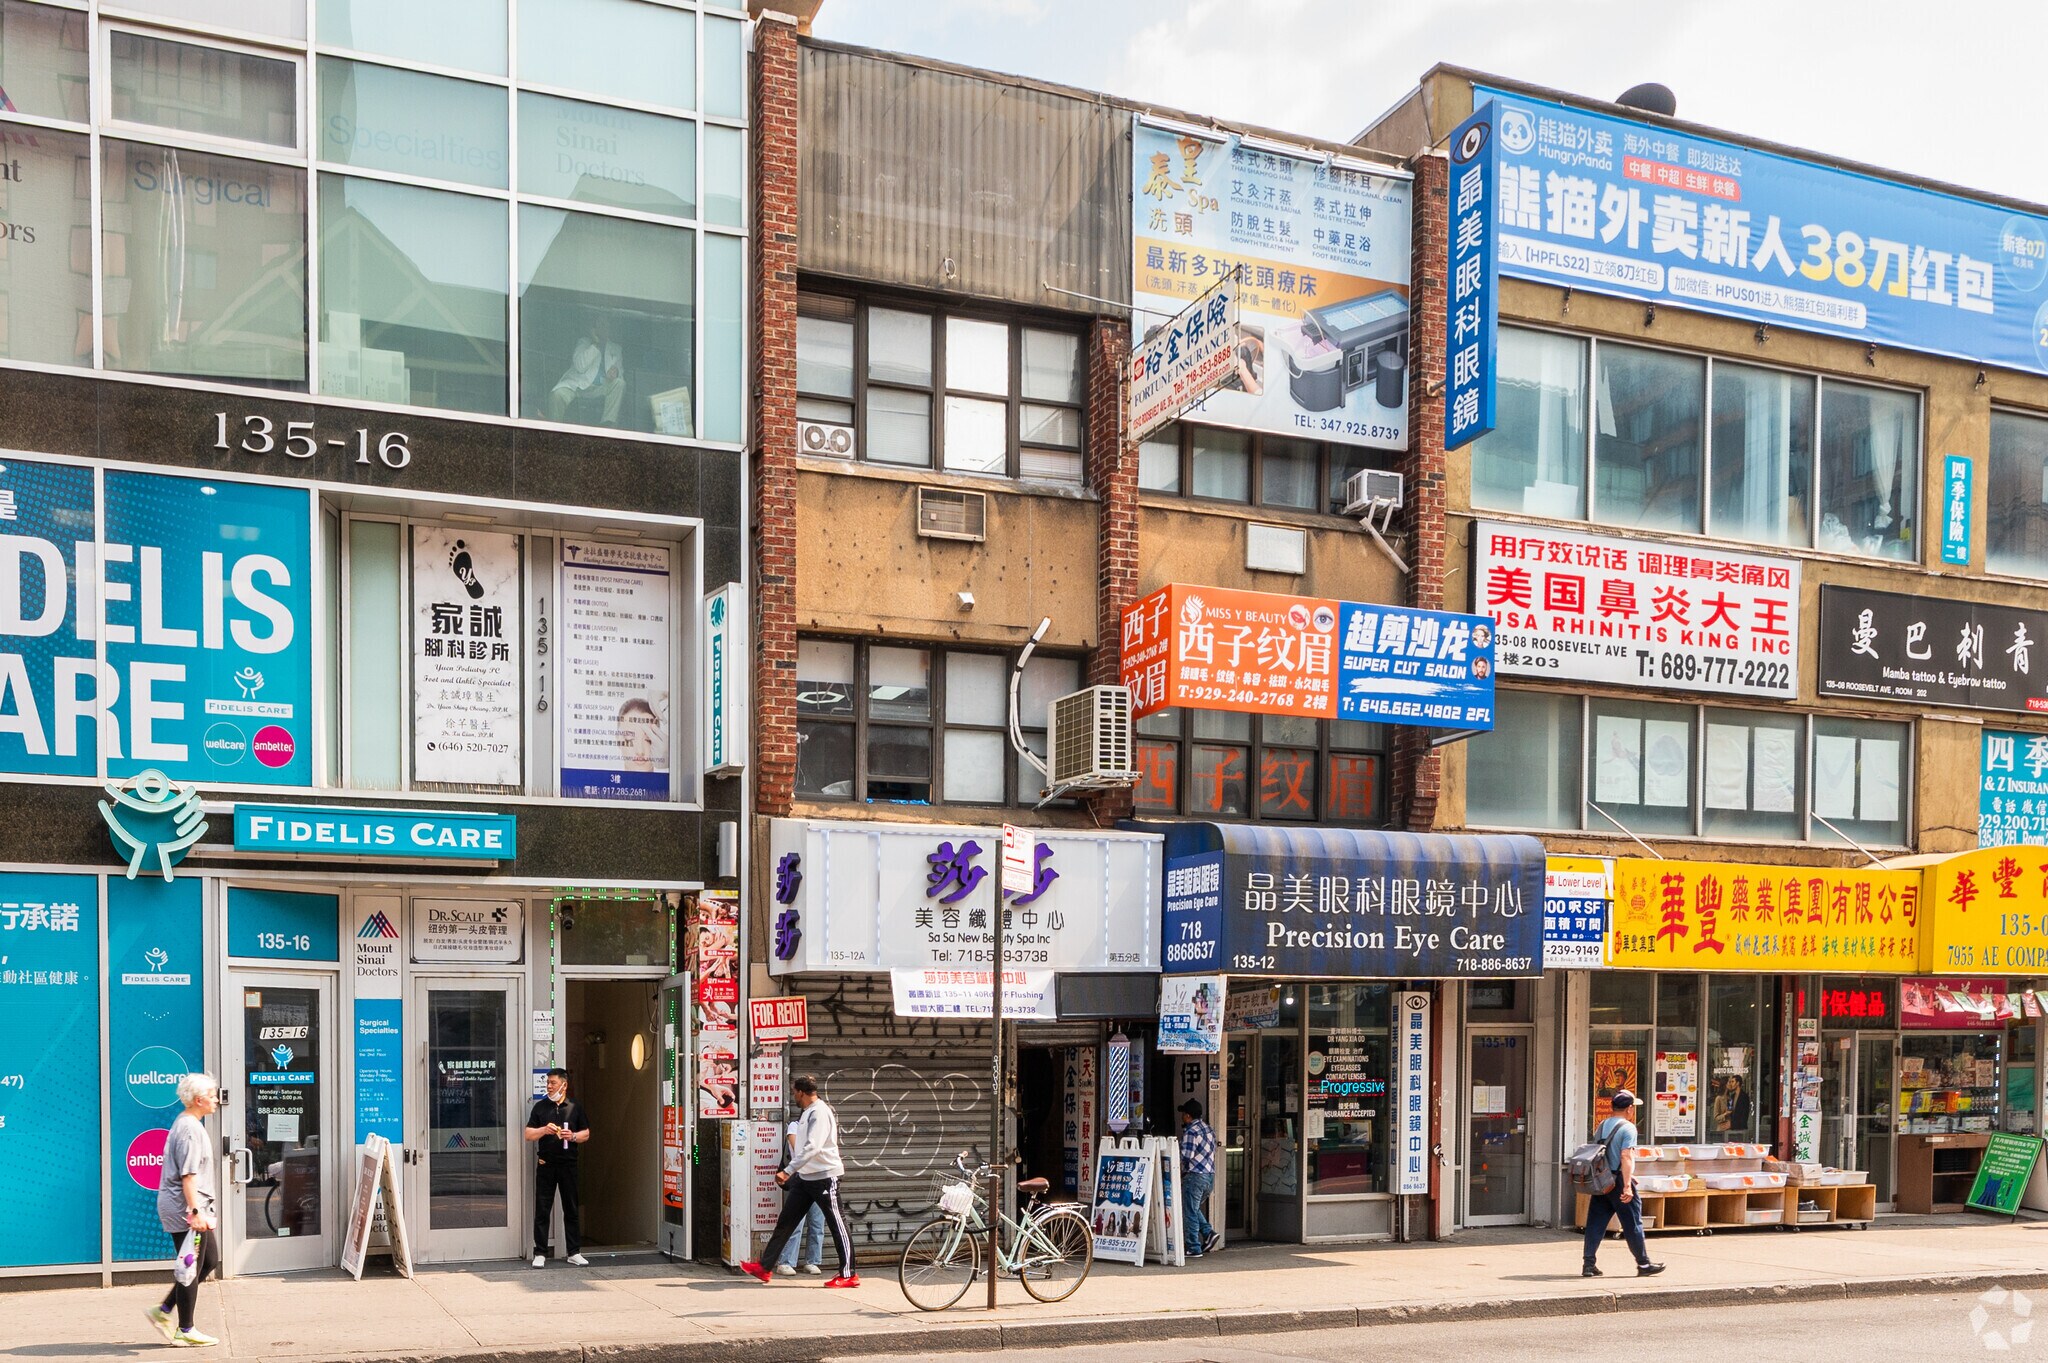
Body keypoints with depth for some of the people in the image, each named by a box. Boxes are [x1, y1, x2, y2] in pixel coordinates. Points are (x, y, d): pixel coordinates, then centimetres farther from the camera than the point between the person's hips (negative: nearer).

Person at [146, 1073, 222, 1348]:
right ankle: (185, 1331, 9)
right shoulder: (190, 1129, -18)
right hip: (185, 1209, -11)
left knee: (210, 1261, 16)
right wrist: (195, 1211, -25)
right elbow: (188, 1176, -23)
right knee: (191, 1268, -1)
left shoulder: (186, 1123, 15)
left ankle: (164, 1312, 20)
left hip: (187, 1208, 11)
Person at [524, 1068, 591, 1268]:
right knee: (542, 1209, 0)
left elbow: (586, 1133, 10)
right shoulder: (540, 1107, 6)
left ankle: (574, 1252, 11)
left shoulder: (575, 1107, 6)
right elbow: (529, 1134, 3)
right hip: (546, 1164, 0)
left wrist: (573, 1136, -10)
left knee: (571, 1209, 5)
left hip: (568, 1163, 0)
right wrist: (544, 1130, -15)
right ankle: (540, 1253, 6)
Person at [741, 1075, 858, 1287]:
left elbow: (812, 1147, -28)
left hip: (824, 1176, -10)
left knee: (837, 1224, -3)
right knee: (786, 1221, 9)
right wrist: (791, 1173, 21)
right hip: (805, 1176, 10)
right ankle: (765, 1267, 12)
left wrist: (788, 1171, -31)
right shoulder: (807, 1113, 14)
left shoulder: (820, 1112, -17)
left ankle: (849, 1275, 3)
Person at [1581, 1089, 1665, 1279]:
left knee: (1595, 1223, 6)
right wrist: (1627, 1186, -23)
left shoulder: (1602, 1126, 11)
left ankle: (1589, 1264, 3)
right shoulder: (1628, 1128, -11)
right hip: (1618, 1181, -7)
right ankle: (1643, 1264, 13)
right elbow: (1626, 1157, -20)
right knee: (1633, 1224, 5)